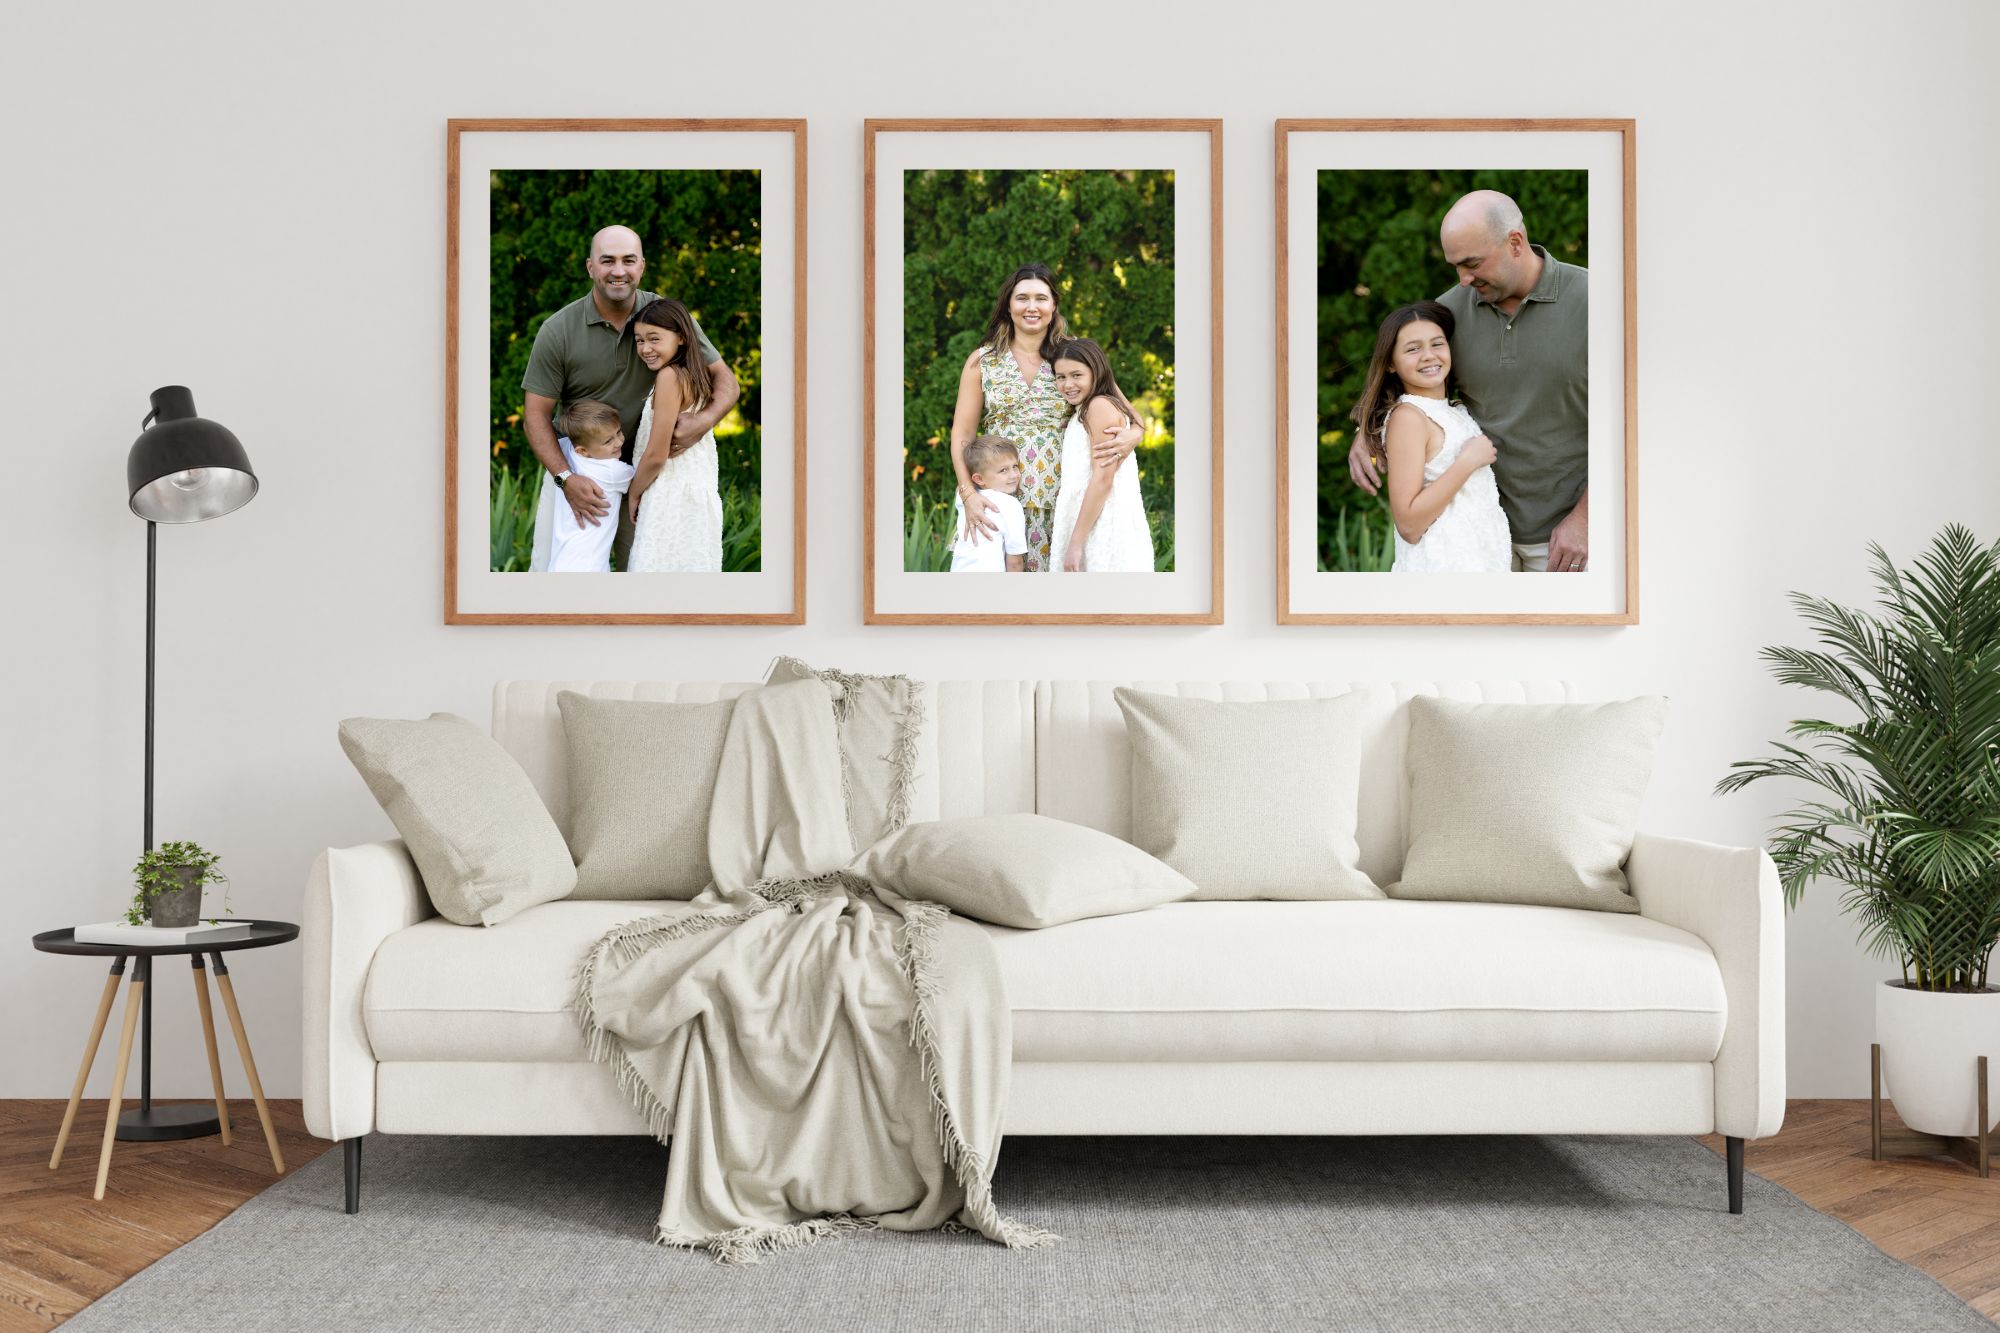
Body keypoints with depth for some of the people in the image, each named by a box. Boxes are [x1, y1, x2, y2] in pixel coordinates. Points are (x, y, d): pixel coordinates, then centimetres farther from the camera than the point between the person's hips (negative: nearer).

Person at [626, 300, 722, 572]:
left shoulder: (670, 376, -14)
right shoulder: (694, 377, 11)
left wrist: (634, 494, 0)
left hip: (670, 498, -9)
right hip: (698, 496, 9)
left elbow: (656, 456, -16)